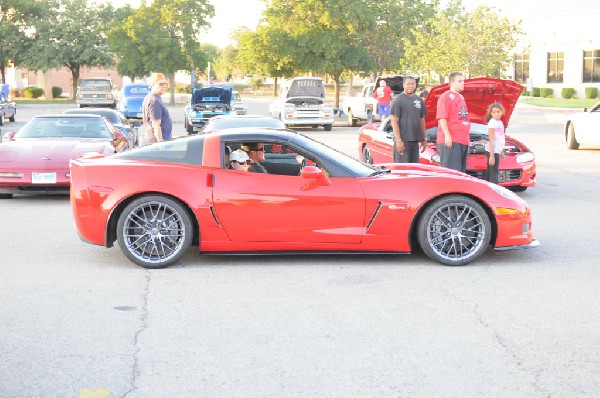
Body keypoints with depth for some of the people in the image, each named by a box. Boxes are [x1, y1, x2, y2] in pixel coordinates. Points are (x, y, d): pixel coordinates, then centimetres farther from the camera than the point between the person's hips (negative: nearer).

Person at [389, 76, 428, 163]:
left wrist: (424, 139, 16)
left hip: (415, 140, 6)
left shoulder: (419, 100, 14)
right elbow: (394, 121, -10)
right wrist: (398, 140, -17)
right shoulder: (398, 100, -5)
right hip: (403, 139, -6)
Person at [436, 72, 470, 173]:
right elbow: (442, 118, -15)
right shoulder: (446, 96, -7)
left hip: (463, 141, 9)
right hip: (450, 141, -9)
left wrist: (467, 137, 24)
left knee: (461, 172, 11)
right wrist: (447, 135, -23)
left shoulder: (460, 98, 21)